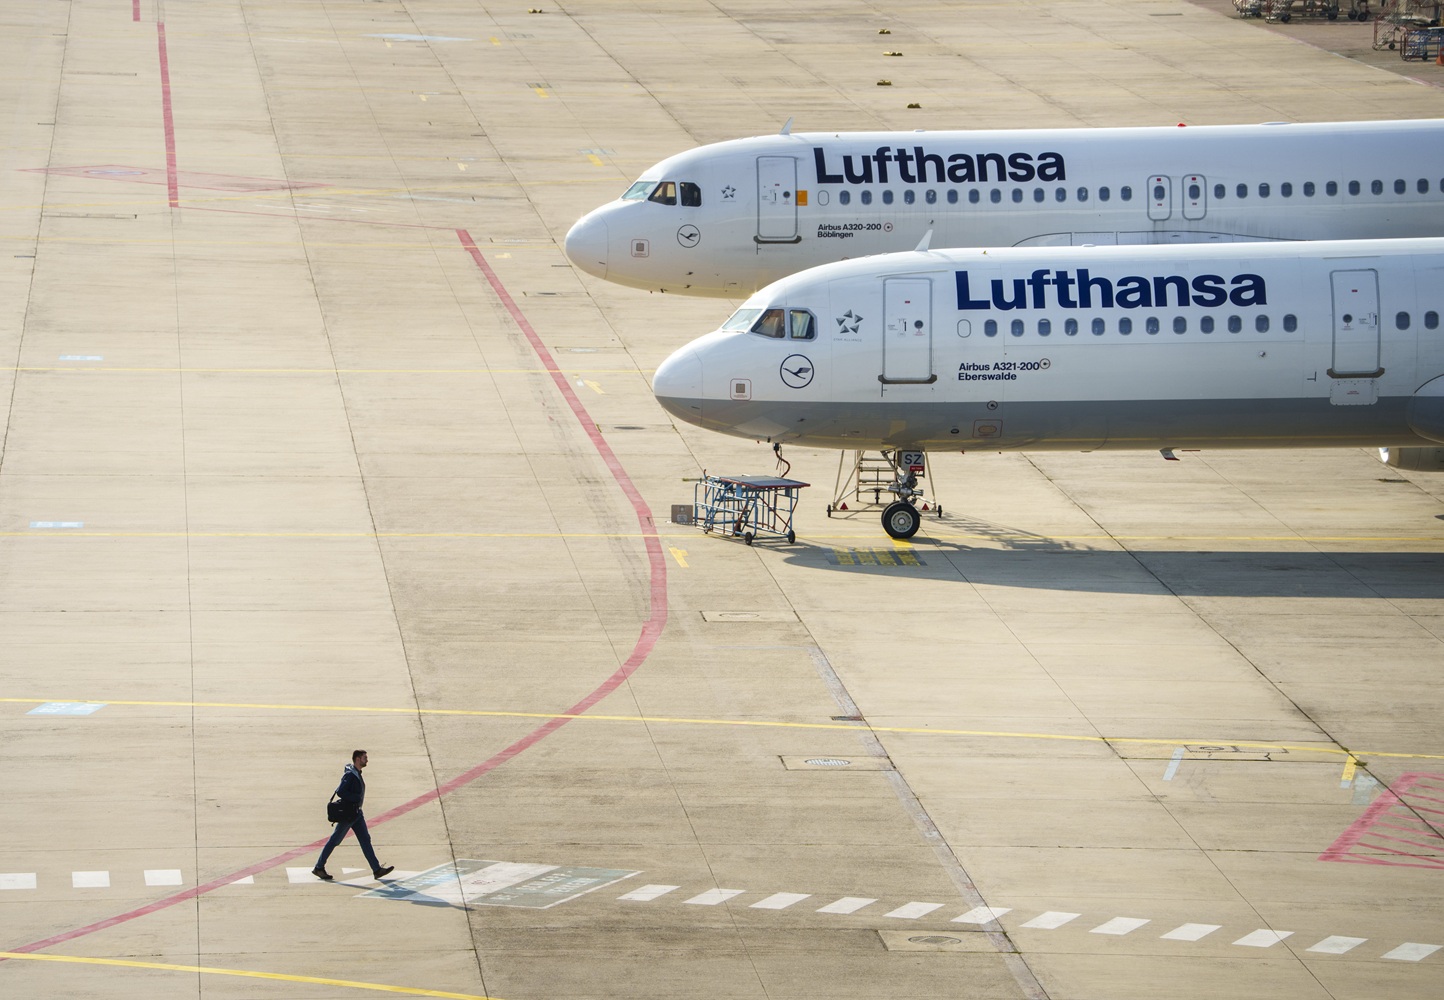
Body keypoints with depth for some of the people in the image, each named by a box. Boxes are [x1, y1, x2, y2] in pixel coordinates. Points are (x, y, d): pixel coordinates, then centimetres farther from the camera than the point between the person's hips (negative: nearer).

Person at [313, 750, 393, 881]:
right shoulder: (349, 775, -19)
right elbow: (340, 792, -26)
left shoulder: (357, 774, 10)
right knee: (334, 840, 1)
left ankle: (377, 869, 2)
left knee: (365, 839, 4)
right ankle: (319, 868, 12)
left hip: (357, 814, 9)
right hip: (347, 814, -9)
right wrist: (357, 797, -21)